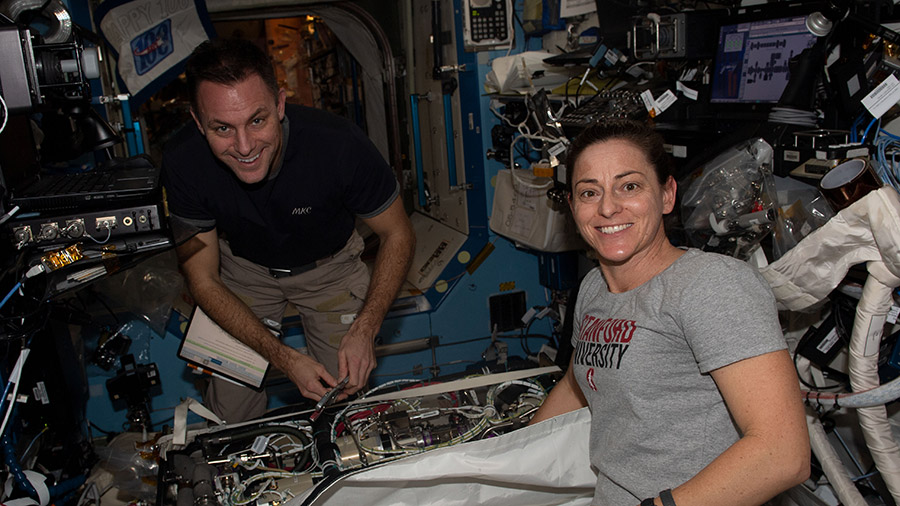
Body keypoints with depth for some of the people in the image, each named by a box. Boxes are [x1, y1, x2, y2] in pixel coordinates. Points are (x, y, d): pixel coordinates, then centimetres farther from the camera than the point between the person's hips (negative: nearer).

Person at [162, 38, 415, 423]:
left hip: (329, 265, 0)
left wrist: (364, 330, -31)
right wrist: (284, 358, -28)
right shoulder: (182, 162, -28)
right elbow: (203, 279, -17)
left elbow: (397, 235, -18)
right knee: (229, 415, -2)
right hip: (242, 268, 1)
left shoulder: (340, 145, -34)